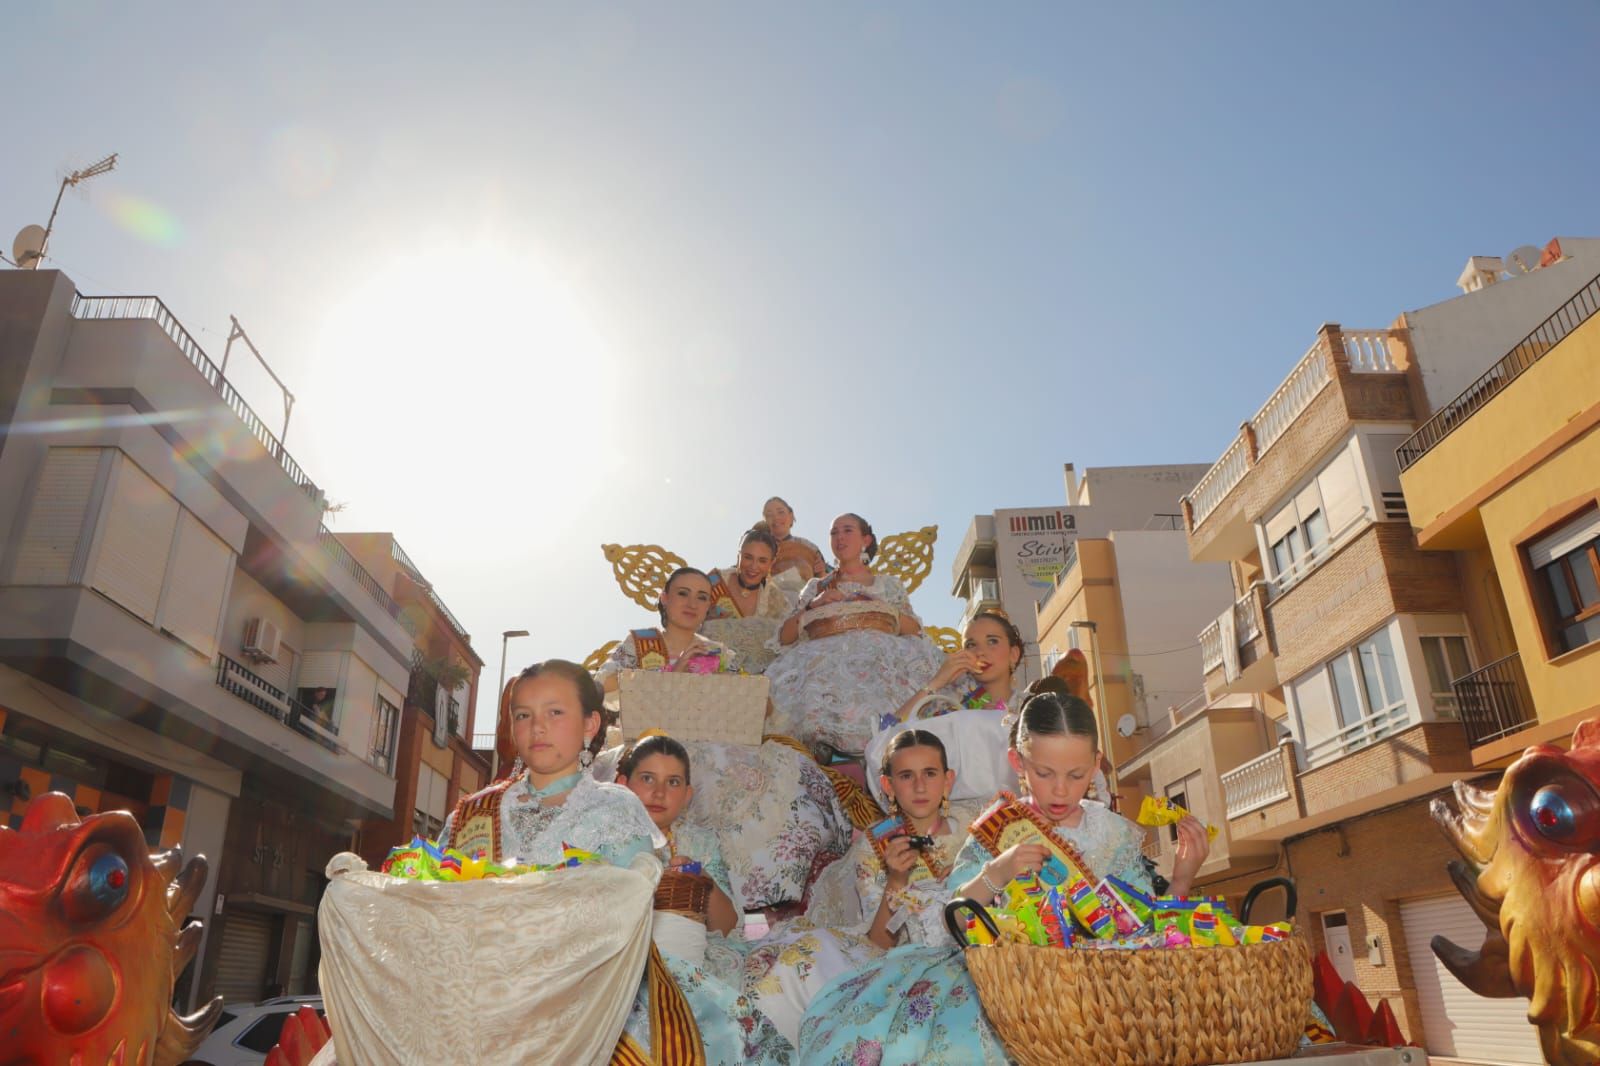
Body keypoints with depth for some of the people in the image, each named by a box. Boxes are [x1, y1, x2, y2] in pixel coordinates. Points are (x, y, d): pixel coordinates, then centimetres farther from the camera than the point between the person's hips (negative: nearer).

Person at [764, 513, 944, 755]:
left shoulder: (888, 585, 28)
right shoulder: (816, 586, 30)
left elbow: (915, 631, 15)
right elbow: (784, 637, 18)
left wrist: (886, 610, 1)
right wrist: (814, 605, 6)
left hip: (878, 653, 0)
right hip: (825, 657, 0)